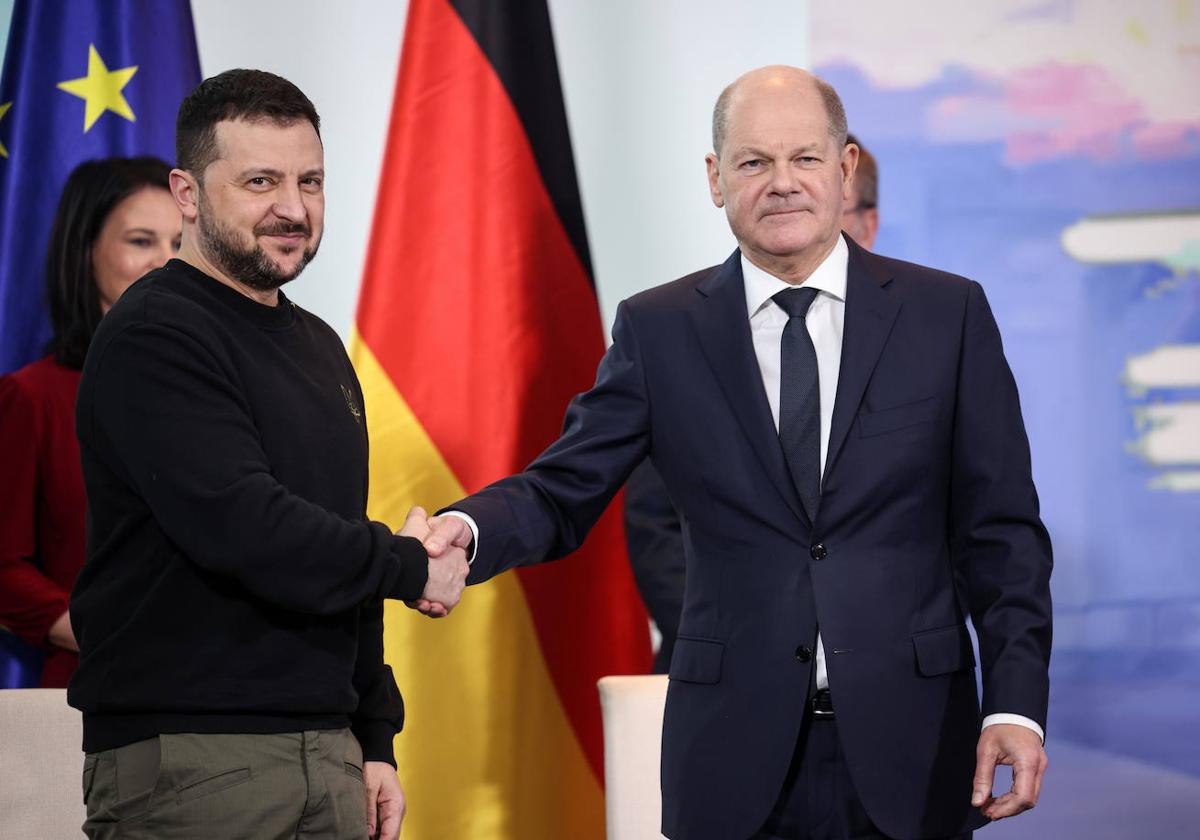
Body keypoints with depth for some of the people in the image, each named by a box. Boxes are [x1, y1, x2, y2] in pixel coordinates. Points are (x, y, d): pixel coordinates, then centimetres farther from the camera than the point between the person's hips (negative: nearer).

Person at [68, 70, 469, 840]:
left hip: (326, 755, 8)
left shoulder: (319, 347, 18)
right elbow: (241, 526, -21)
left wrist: (374, 740, 17)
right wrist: (409, 567, -8)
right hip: (192, 766, -8)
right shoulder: (153, 338, -10)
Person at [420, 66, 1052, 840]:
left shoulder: (949, 314, 2)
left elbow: (1001, 533, 2)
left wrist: (1015, 704, -8)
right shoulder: (659, 330, 4)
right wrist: (468, 530, -23)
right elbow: (565, 491, -1)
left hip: (905, 751, 0)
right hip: (738, 761, 0)